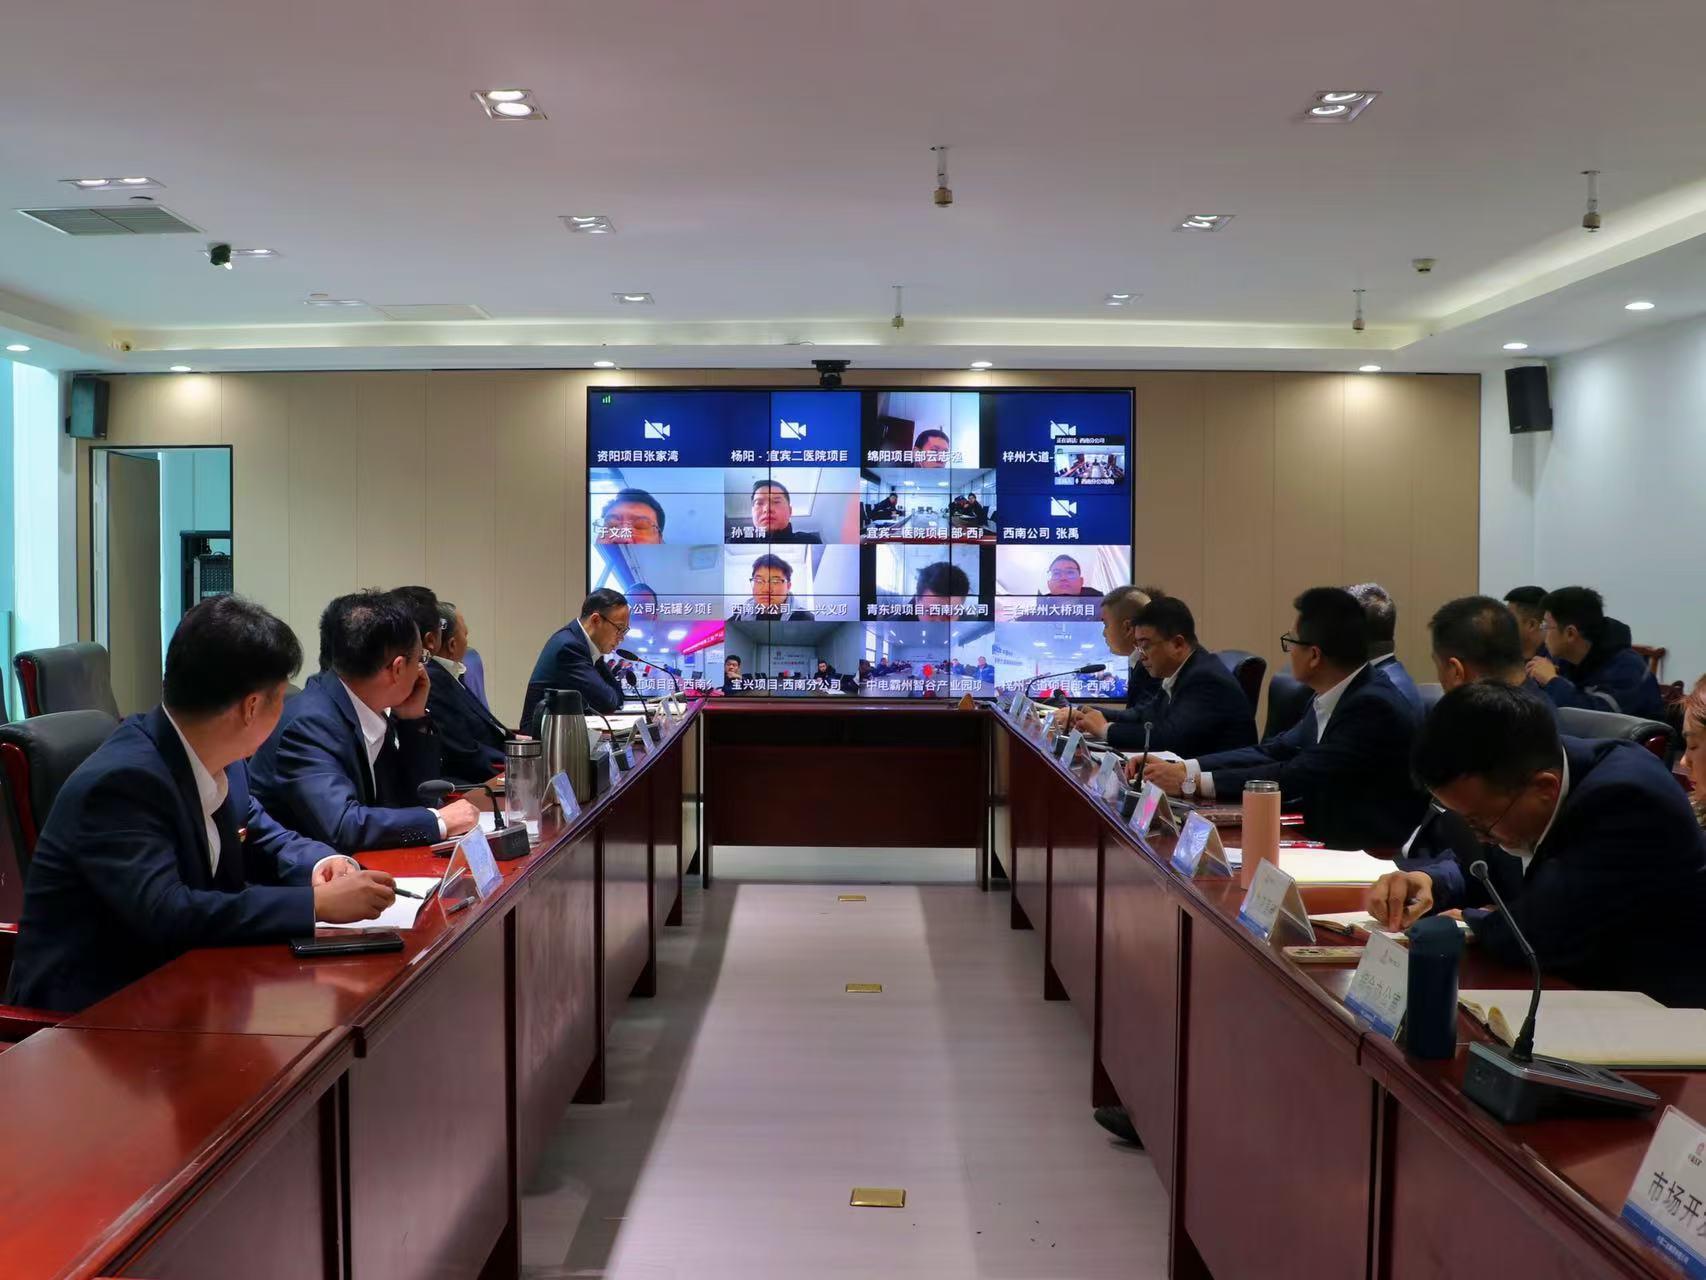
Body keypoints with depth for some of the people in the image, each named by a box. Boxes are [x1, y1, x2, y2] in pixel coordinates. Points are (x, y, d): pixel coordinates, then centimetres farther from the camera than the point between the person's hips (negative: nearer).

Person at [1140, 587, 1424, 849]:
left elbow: (1297, 776, -23)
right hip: (1333, 844, 7)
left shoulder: (1373, 707, -21)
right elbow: (1275, 751, 4)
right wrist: (1181, 767, -6)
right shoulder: (1337, 697, 5)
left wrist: (1191, 782, -19)